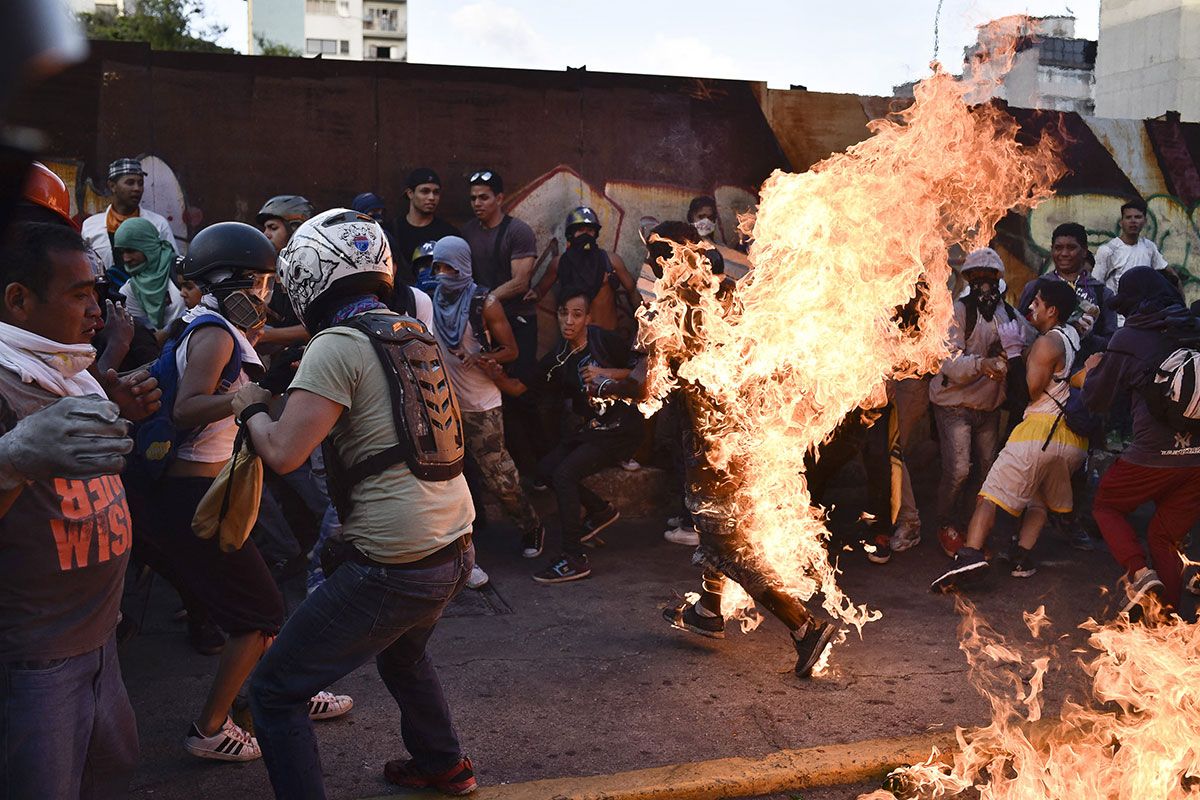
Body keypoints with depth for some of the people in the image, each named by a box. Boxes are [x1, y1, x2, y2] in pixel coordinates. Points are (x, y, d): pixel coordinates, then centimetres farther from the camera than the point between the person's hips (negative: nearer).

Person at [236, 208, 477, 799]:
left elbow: (283, 453, -21)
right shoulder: (414, 330, 10)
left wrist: (251, 409, 0)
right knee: (402, 653, 36)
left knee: (275, 691, 5)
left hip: (394, 567, -9)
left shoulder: (337, 346, -13)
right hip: (456, 549, 9)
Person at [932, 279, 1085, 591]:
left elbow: (1031, 391, -7)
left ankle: (970, 554, -22)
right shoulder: (1073, 336, 14)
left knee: (990, 495, -7)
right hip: (1075, 440, 8)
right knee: (1042, 500, 24)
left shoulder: (1047, 343, -8)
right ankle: (1022, 557, 14)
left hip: (1040, 428, -8)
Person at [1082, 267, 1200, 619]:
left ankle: (1140, 572, -4)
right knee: (1166, 538, 17)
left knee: (1107, 506, 18)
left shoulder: (1127, 339, -4)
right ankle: (1168, 615, 14)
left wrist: (1093, 370, 24)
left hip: (1155, 452, -4)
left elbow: (1097, 399, 5)